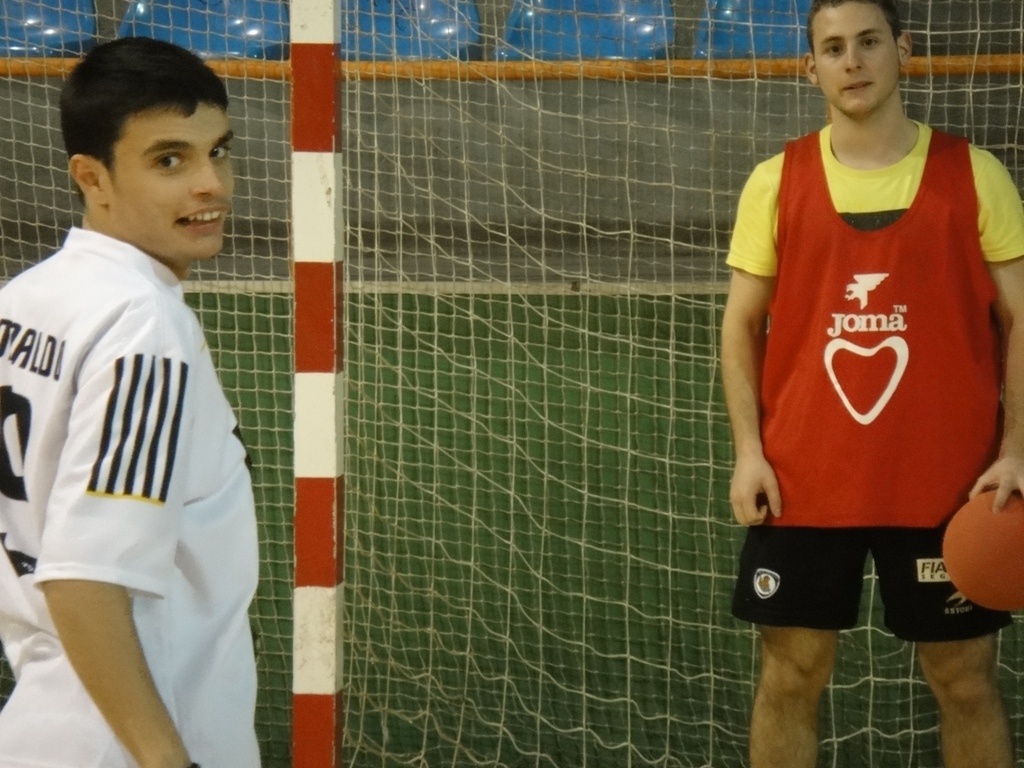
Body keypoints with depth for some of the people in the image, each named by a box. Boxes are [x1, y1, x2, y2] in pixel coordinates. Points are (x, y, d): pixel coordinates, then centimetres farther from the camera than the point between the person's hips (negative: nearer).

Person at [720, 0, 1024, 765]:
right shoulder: (775, 181, 4)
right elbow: (742, 324, 7)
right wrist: (748, 451, -4)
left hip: (947, 481, -1)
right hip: (802, 480, 1)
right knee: (791, 674, 5)